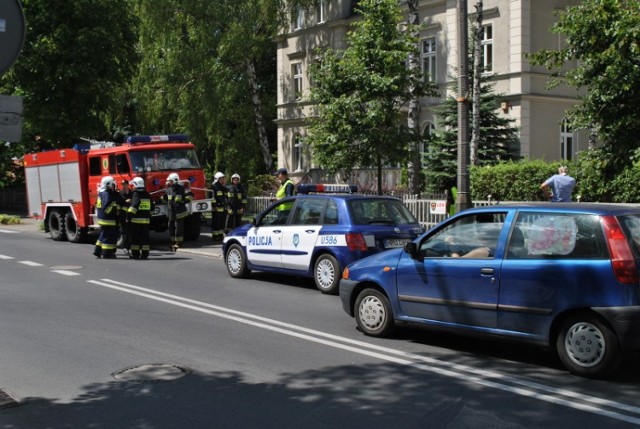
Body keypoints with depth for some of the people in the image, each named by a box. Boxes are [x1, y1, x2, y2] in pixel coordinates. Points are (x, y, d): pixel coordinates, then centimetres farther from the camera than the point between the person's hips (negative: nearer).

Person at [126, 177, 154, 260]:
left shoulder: (135, 194, -9)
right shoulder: (147, 195, 10)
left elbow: (134, 206, -20)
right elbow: (151, 207, 15)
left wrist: (129, 216, -17)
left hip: (136, 219, -5)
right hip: (146, 219, 5)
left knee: (135, 237, 3)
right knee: (145, 236, 7)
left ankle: (135, 253, 6)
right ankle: (145, 253, 6)